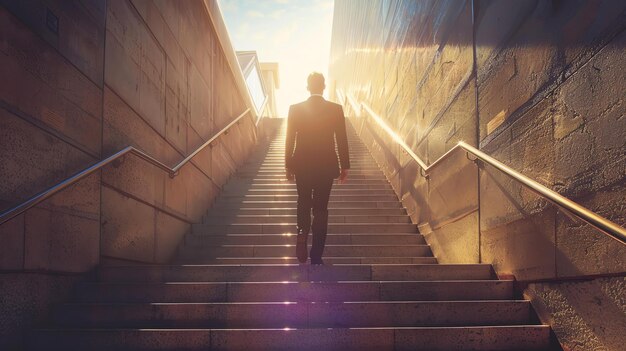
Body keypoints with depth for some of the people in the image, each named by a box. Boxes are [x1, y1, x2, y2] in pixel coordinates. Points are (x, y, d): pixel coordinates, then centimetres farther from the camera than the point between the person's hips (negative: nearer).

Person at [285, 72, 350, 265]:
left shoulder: (295, 109, -5)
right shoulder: (336, 109, -6)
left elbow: (289, 140, -1)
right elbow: (342, 140, -4)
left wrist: (288, 165, 9)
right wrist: (345, 166, 5)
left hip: (302, 166, 1)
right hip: (326, 167, 0)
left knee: (304, 204, 21)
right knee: (321, 209, 8)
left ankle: (302, 236, -4)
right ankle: (316, 256, 11)